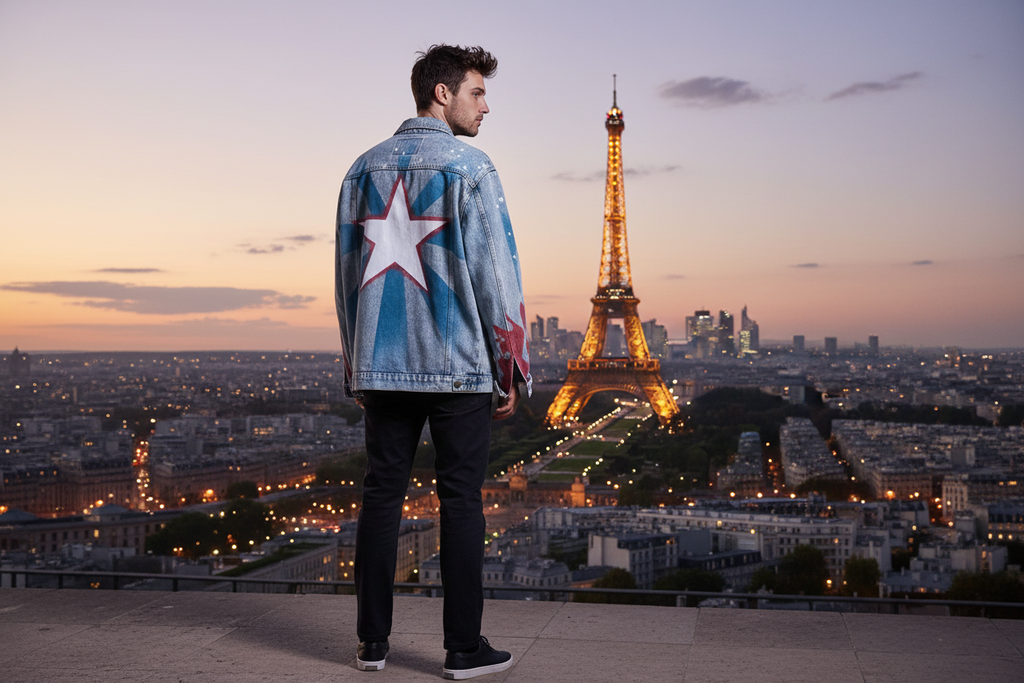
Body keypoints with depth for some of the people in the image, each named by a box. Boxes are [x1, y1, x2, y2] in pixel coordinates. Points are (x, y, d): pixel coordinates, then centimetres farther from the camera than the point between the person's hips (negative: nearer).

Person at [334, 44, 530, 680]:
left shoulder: (365, 169, 12)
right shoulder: (470, 168, -6)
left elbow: (347, 270, 14)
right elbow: (496, 273, -9)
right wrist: (513, 368, -2)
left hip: (383, 365, 5)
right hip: (459, 365, -5)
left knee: (382, 494, 9)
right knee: (461, 500, 1)